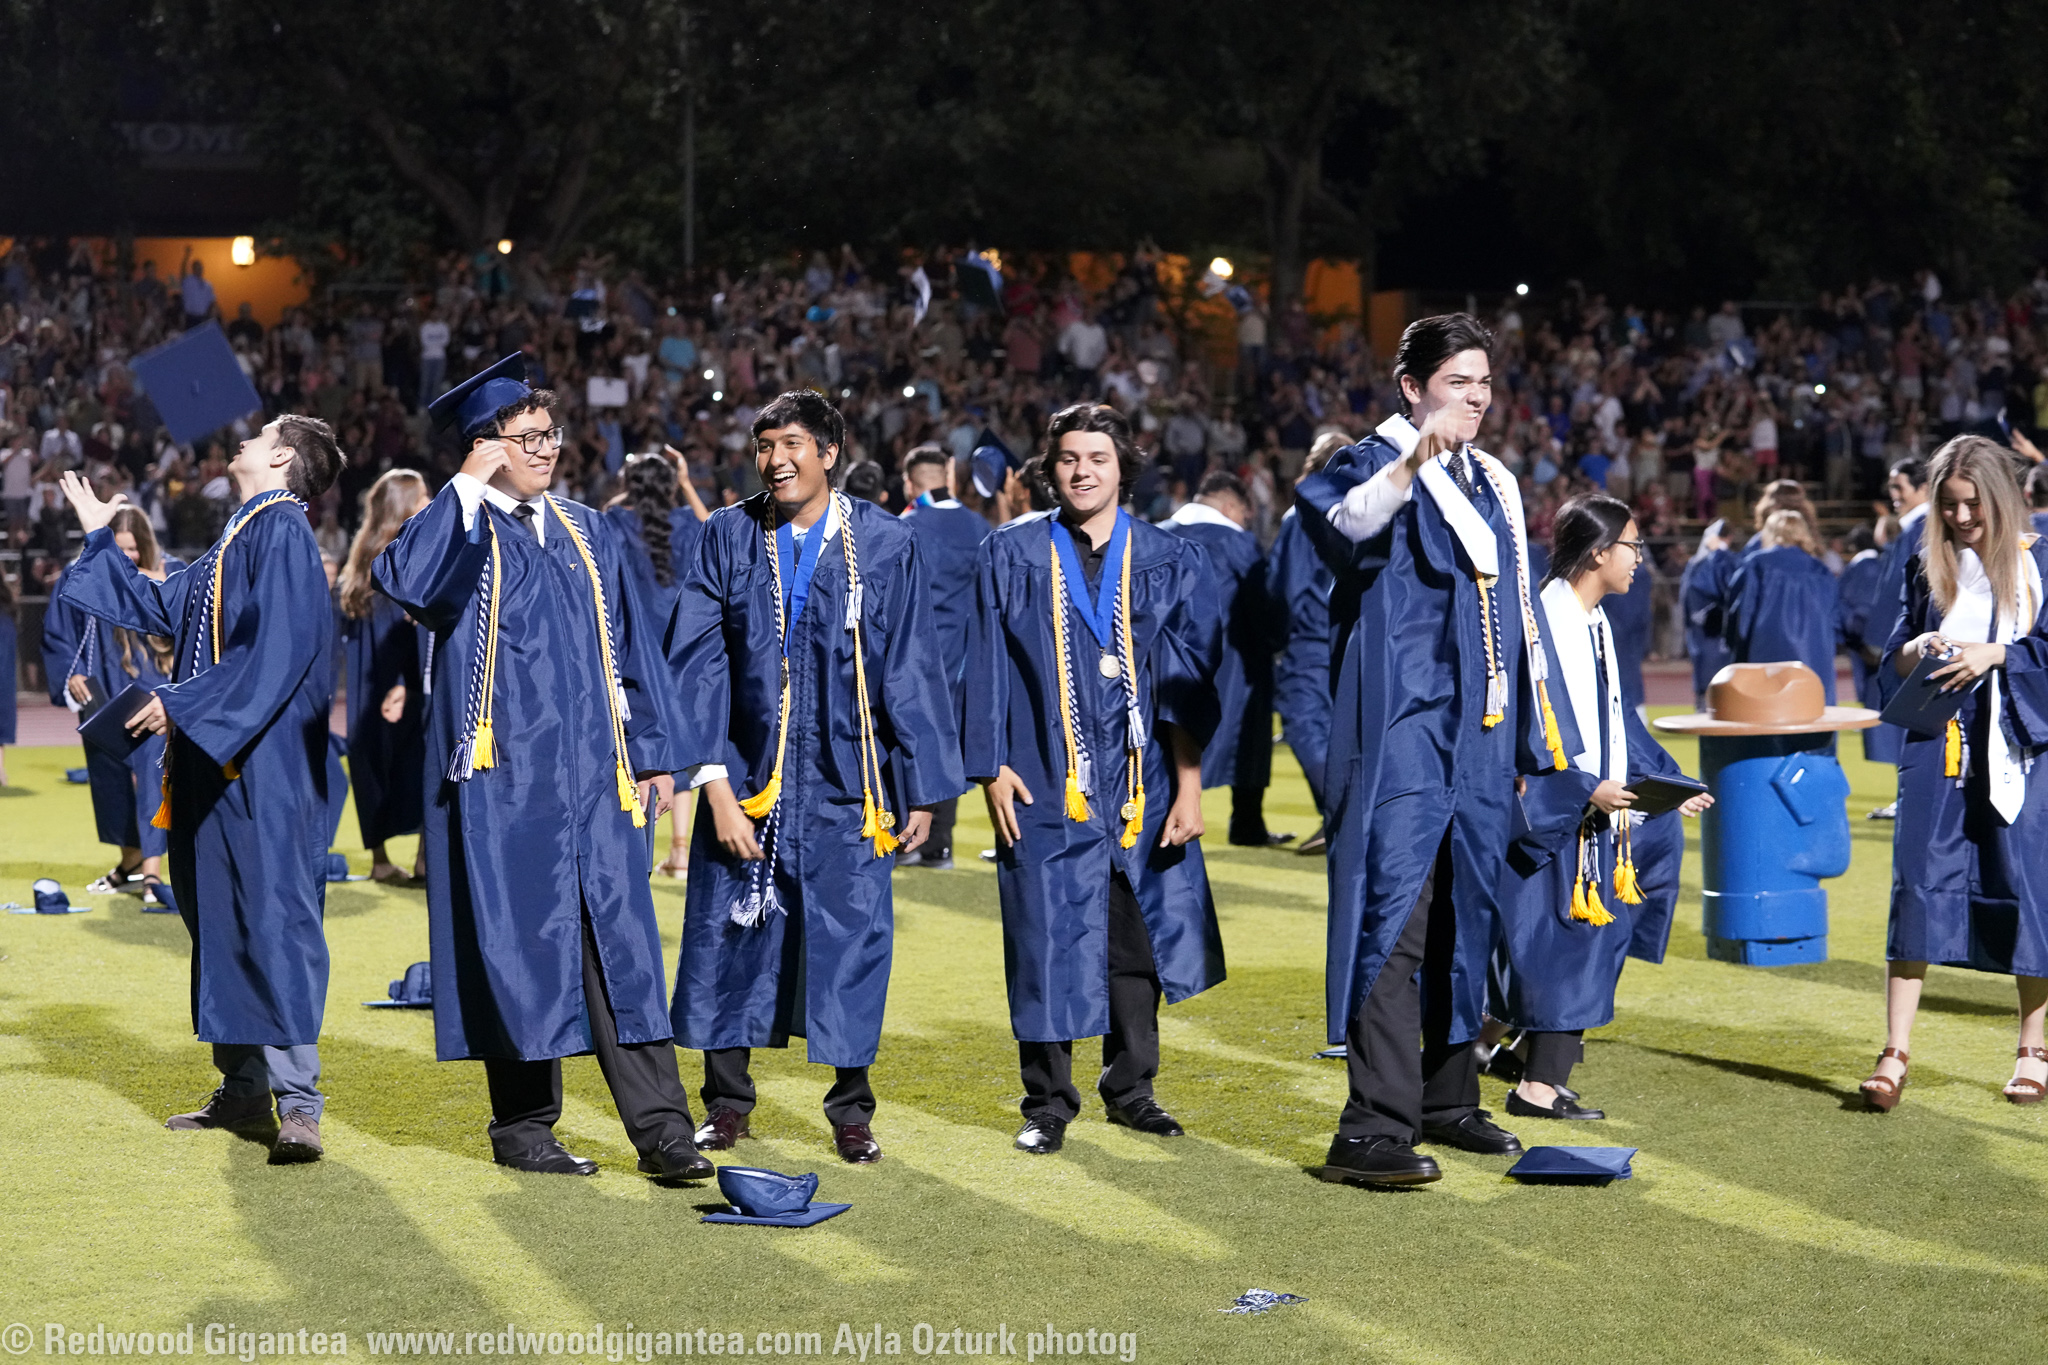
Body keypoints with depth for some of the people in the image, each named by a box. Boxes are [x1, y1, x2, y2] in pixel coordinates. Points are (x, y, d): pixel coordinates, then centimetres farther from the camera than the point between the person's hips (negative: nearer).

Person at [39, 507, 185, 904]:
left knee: (152, 771, -14)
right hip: (102, 693, 3)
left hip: (153, 690, -3)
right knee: (111, 777, 12)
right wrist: (71, 674, -10)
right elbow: (55, 636, 5)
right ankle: (131, 861, 30)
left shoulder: (171, 574, -4)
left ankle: (153, 871, -16)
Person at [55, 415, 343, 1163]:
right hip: (216, 762, 10)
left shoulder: (282, 532, -11)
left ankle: (298, 1100, -13)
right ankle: (243, 1087, 18)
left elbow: (278, 650, -20)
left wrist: (183, 703, -20)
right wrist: (100, 538, 33)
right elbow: (159, 605, 30)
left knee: (273, 918, -12)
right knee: (222, 922, 11)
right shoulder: (236, 540, 18)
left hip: (263, 767, -10)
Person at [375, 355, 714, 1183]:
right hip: (505, 776, -4)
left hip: (593, 772, 4)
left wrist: (651, 751, 12)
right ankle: (523, 1127, 12)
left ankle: (661, 1129, -2)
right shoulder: (460, 532, -1)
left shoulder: (586, 533, 15)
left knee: (619, 942, 0)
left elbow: (627, 644, 17)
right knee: (519, 945, 0)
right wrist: (468, 489, -22)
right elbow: (403, 581, -25)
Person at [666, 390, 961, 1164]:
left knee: (851, 938, 1)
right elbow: (697, 663, -5)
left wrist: (922, 789, 0)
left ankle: (851, 1108, 17)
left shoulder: (884, 546, -3)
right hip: (749, 771, 1)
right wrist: (714, 780, -15)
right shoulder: (729, 539, -1)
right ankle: (728, 1101, 22)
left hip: (844, 780, -1)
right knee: (730, 931, 6)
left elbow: (911, 672, 0)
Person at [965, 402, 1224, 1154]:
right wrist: (992, 768, -5)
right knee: (1049, 944, -1)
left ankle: (1130, 1089, 24)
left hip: (1139, 784, 1)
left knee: (1136, 941, 9)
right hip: (1046, 784, -1)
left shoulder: (1171, 562, 4)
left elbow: (1190, 685, 1)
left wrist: (1189, 784, -5)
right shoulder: (1011, 556, 3)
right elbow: (987, 670, 3)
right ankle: (1048, 1104, 11)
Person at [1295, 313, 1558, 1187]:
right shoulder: (1375, 466, -5)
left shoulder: (1494, 487, 17)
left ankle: (1447, 1100, 23)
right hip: (1402, 730, -7)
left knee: (1466, 919, 12)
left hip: (1479, 737, 7)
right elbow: (1346, 521, -30)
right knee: (1395, 918, -13)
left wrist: (1530, 740, 20)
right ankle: (1372, 1128, -15)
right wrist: (1412, 461, -47)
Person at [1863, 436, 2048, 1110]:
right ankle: (1895, 1053, -7)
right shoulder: (1927, 567, 10)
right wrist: (1914, 651, -9)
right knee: (1917, 883, -7)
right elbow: (1893, 661, 13)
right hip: (1937, 743, 2)